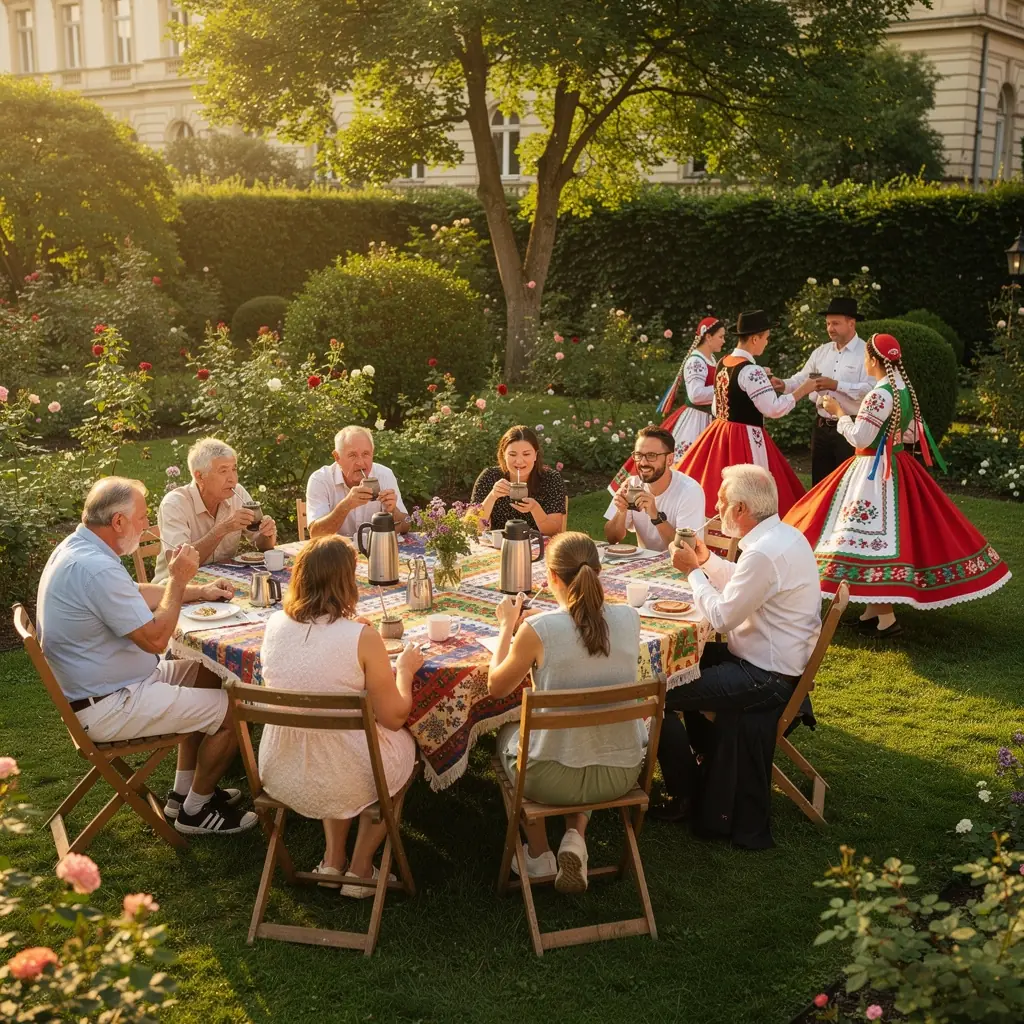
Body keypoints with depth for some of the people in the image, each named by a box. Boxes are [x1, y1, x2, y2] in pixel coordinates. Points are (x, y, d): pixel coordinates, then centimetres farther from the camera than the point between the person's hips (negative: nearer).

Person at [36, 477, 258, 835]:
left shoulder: (75, 549, 5)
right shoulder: (96, 568, -29)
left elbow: (136, 593, 20)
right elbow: (155, 638, -25)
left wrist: (199, 591, 16)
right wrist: (178, 580, -14)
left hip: (95, 684, 11)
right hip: (106, 708, -11)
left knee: (206, 675, 20)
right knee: (231, 711, -7)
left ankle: (183, 792, 26)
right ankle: (195, 812, 13)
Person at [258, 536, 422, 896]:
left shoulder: (275, 624, -7)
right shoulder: (362, 637, -21)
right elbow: (395, 717, -13)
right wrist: (405, 669, 3)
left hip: (280, 776, 5)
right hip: (345, 779, -4)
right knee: (404, 743, 28)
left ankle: (333, 859, 33)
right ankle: (360, 870, 30)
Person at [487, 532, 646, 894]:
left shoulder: (537, 630, -21)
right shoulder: (629, 618, -9)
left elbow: (496, 687, -3)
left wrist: (507, 626, 8)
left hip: (553, 780, -3)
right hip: (622, 774, 3)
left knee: (508, 732, 31)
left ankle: (539, 855, 34)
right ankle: (575, 838, 17)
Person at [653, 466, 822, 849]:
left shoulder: (764, 554, -28)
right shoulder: (783, 534, 5)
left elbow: (722, 616, -22)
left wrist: (693, 571, -10)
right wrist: (708, 561, 8)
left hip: (766, 679, -11)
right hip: (775, 659, 11)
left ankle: (686, 795, 7)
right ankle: (712, 757, 37)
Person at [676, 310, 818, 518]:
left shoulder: (723, 364, 7)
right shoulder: (751, 371, -18)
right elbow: (773, 409, -20)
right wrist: (802, 390, -10)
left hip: (720, 433, 9)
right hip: (745, 439, -9)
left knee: (716, 489, 13)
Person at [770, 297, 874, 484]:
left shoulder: (866, 353, -9)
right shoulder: (821, 352, 11)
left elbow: (871, 390, -20)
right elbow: (802, 379, 8)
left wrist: (836, 385, -25)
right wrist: (784, 385, -12)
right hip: (821, 427, 6)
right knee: (820, 483, 14)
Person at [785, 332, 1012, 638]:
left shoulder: (879, 395, -20)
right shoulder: (906, 390, 7)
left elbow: (859, 438, -19)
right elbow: (911, 434, 14)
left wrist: (839, 412, -6)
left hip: (875, 472, -10)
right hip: (898, 467, 10)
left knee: (876, 534, -7)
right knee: (887, 532, 13)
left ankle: (886, 618, -6)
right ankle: (874, 609, 21)